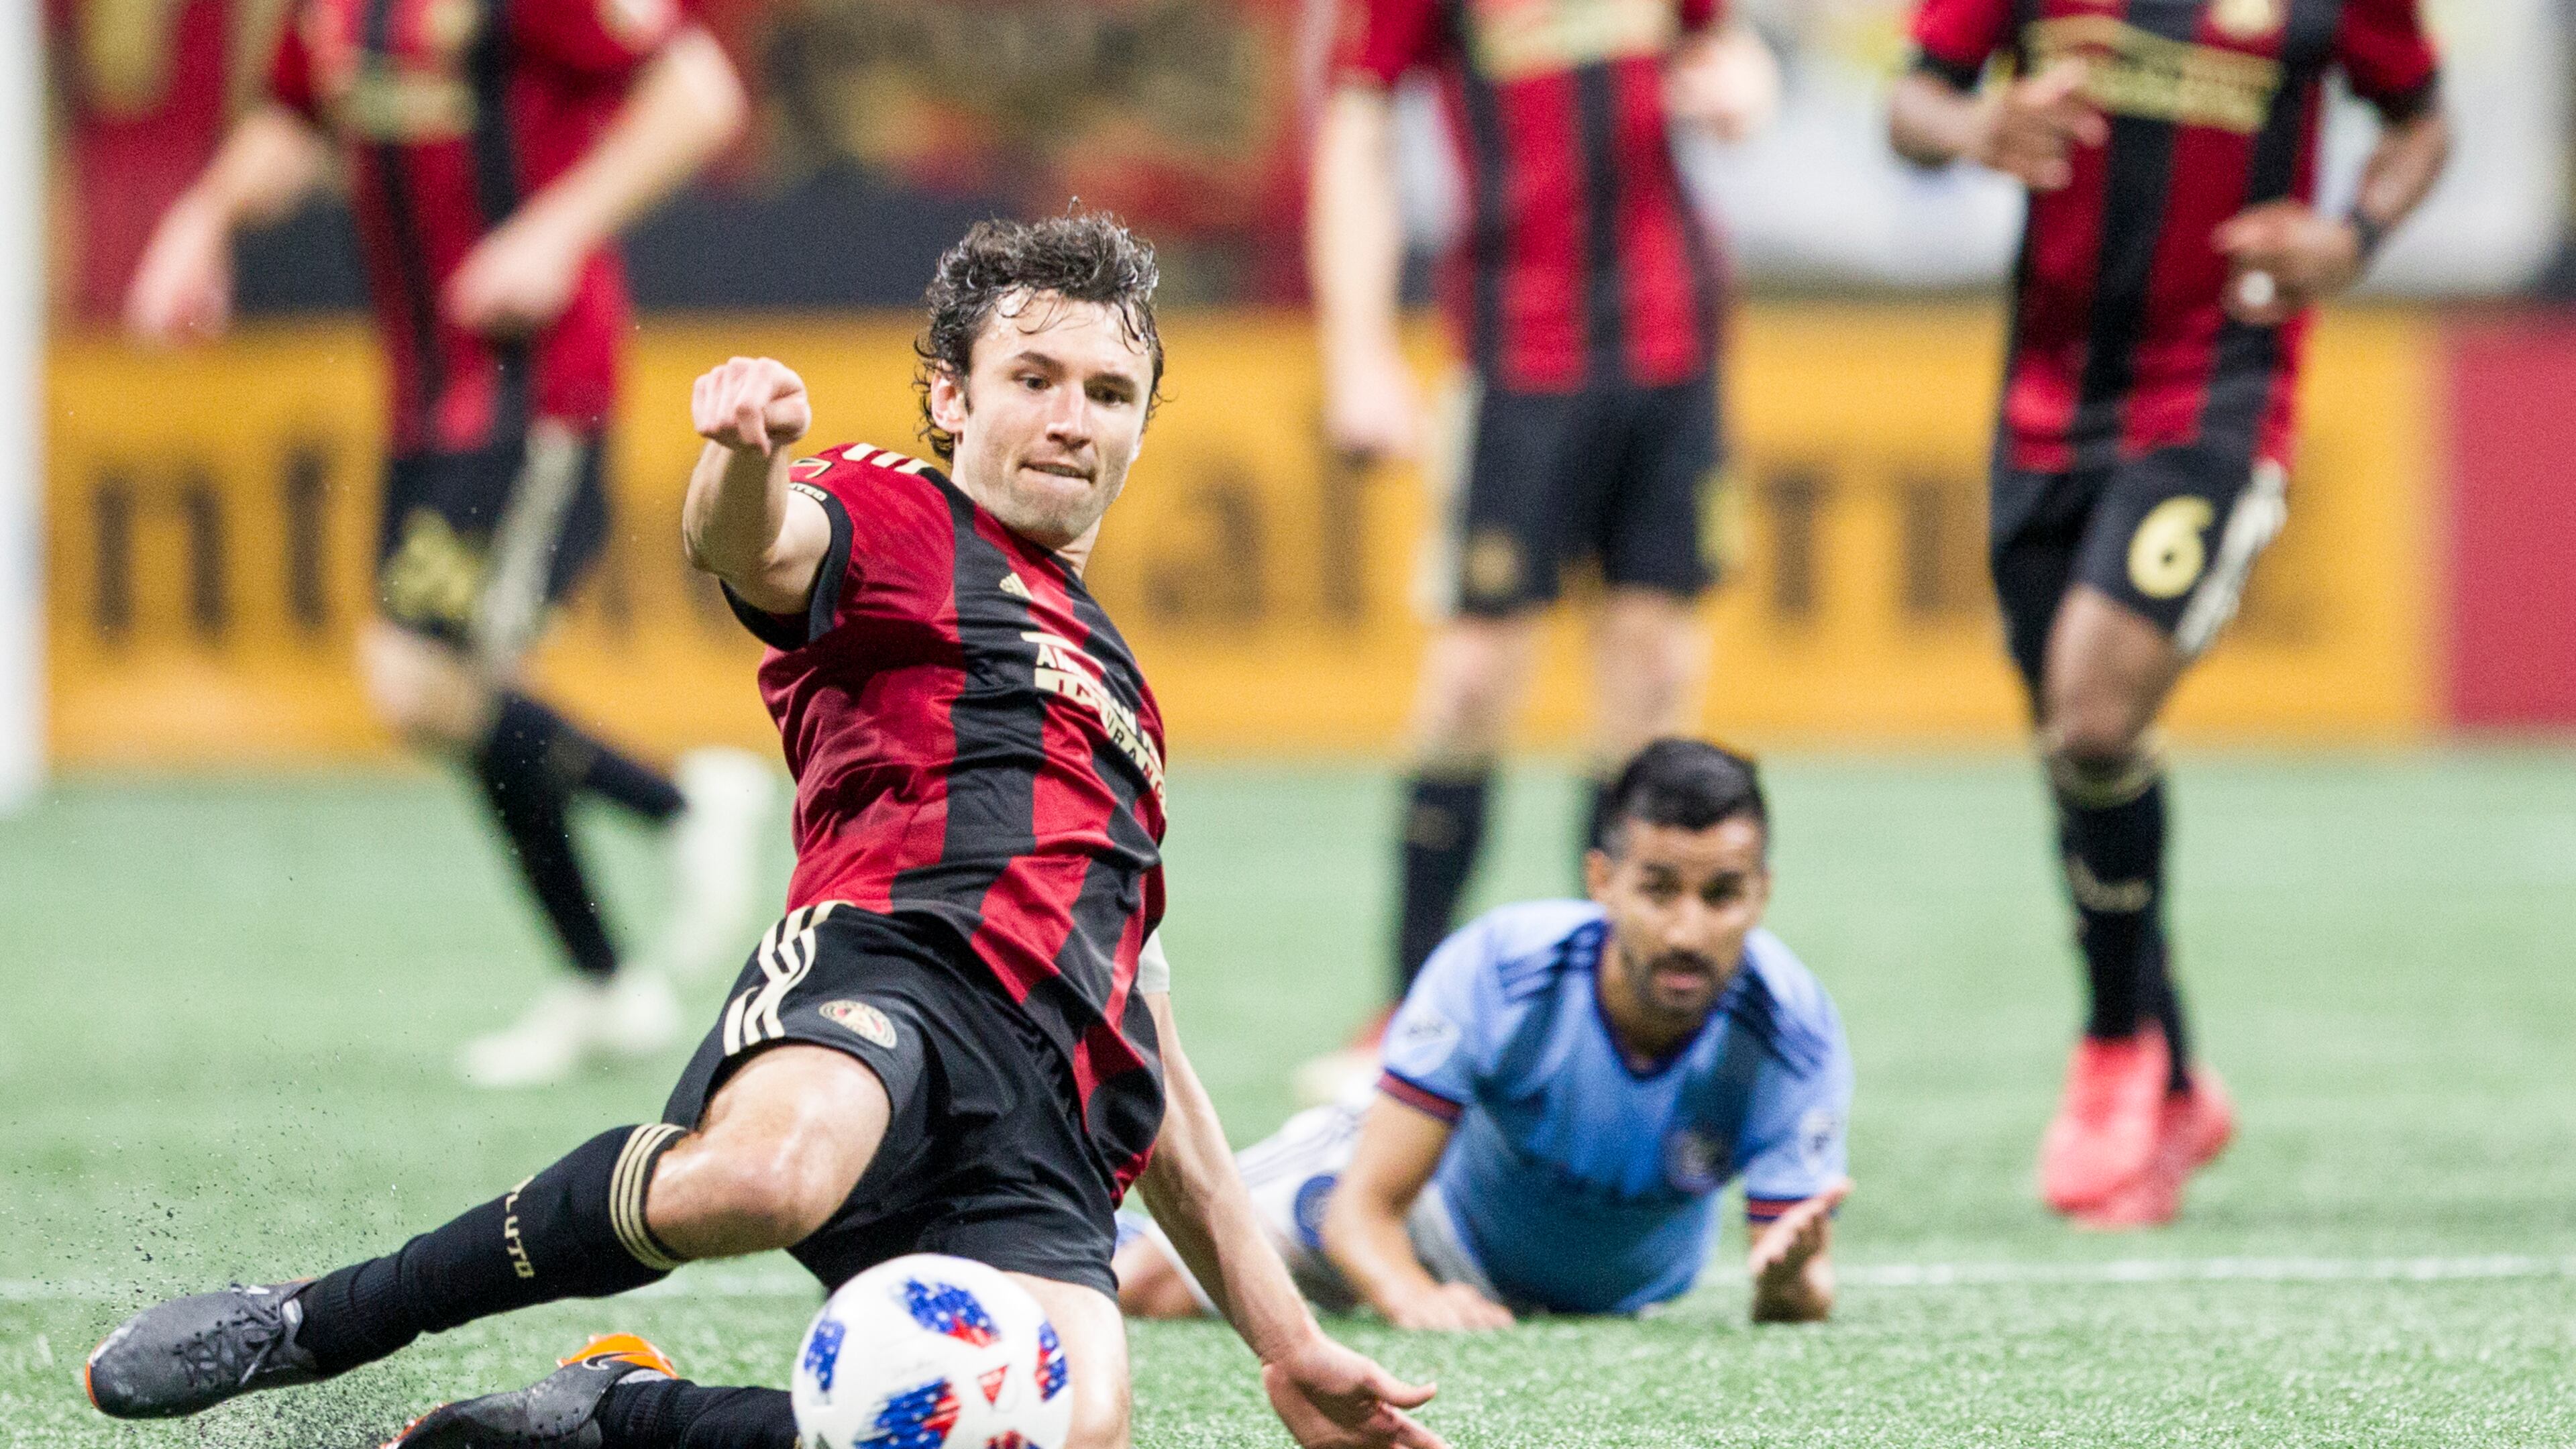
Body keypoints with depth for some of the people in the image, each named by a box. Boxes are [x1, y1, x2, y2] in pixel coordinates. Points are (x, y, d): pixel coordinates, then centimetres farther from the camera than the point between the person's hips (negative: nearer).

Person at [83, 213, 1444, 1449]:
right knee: (765, 1171, -43)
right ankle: (299, 1329, -21)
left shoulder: (1114, 685, 39)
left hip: (1046, 1137, 5)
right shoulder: (894, 521, 19)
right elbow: (758, 545, -8)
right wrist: (745, 457, -34)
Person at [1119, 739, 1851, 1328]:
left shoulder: (1791, 1035, -35)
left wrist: (1788, 1279, -59)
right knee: (1145, 1285, -9)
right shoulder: (1497, 971, -36)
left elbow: (1801, 1308, -33)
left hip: (1621, 1293, 2)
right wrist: (1415, 1300, -58)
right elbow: (1365, 1204, -34)